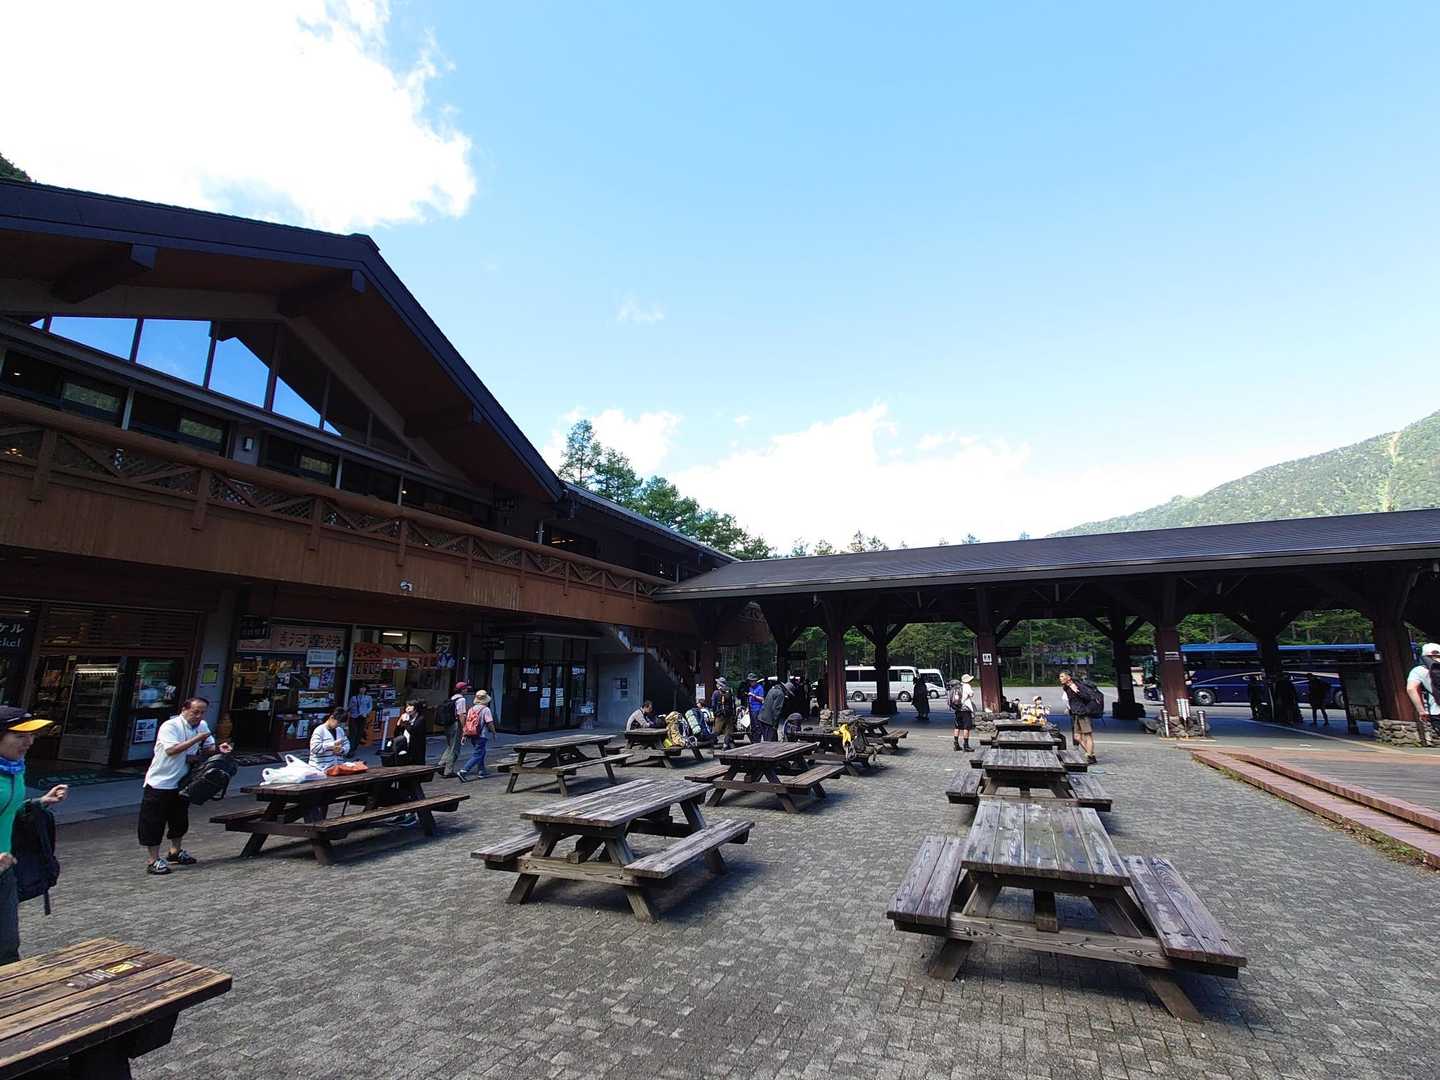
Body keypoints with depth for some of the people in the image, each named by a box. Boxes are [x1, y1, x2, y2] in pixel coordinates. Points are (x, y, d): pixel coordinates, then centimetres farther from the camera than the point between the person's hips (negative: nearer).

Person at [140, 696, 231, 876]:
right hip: (160, 782, -7)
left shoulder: (202, 726, 3)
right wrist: (196, 739, -29)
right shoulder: (170, 726, -19)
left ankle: (175, 852, 35)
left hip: (181, 783, 7)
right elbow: (171, 750, -30)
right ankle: (153, 861, 10)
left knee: (180, 820, 18)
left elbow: (208, 748, 7)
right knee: (153, 822, 0)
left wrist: (219, 748, -14)